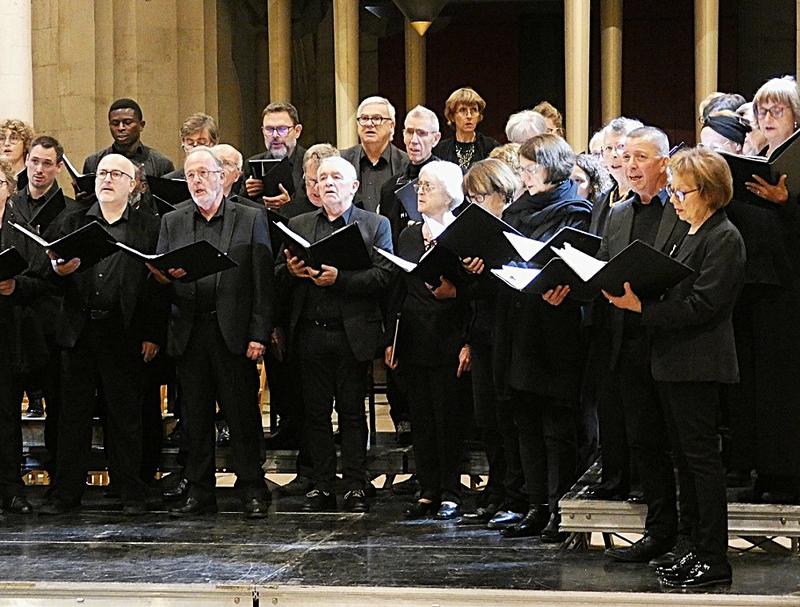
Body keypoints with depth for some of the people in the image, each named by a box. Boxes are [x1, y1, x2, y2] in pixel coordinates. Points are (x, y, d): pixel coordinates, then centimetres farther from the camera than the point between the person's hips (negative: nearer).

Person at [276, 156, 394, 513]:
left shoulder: (376, 225, 6)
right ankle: (322, 486, 10)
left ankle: (355, 487, 6)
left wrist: (339, 279, -18)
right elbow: (278, 278, 13)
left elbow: (383, 276, -7)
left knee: (352, 412, 1)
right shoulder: (298, 226, 16)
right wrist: (290, 271, -10)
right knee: (316, 413, 5)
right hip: (310, 333, 3)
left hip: (352, 334, -3)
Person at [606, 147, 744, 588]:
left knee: (701, 456, -7)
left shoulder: (724, 238, -11)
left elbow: (702, 305, -19)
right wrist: (629, 295, 1)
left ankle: (714, 560, -3)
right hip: (673, 362, 10)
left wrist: (643, 308, -19)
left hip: (698, 365, -10)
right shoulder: (689, 234, 18)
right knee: (685, 457, 12)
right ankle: (698, 548, 18)